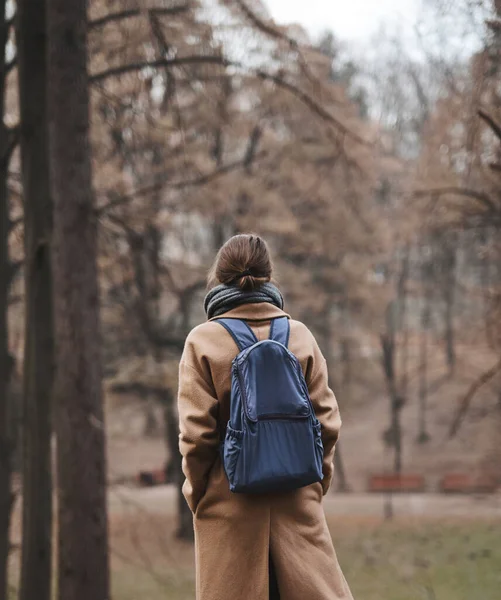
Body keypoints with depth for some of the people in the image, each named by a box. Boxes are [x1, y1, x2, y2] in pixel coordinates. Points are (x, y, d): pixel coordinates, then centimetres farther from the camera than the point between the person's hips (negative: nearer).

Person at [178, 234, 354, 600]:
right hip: (296, 503, 2)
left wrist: (196, 492, 5)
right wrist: (316, 483, 12)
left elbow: (196, 432, -7)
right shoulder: (300, 336, 2)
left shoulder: (203, 340, -5)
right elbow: (326, 421, 1)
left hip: (229, 504, -2)